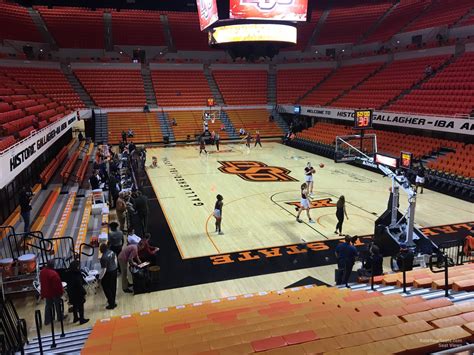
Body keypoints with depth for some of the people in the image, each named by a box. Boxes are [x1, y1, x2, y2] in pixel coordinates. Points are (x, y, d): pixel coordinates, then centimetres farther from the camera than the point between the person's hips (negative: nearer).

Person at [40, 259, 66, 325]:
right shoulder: (53, 273, -30)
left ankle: (47, 320, 24)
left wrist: (43, 293, 20)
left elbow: (41, 282, 8)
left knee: (48, 305, 18)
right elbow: (58, 284, -23)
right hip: (54, 292, -6)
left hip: (46, 292, 6)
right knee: (57, 305, 13)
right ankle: (60, 317, 30)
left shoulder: (42, 272, -5)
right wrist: (61, 291, -8)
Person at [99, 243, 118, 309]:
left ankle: (111, 304, 16)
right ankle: (113, 302, 38)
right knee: (113, 287, 21)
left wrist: (100, 277, -13)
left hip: (108, 274, -8)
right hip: (114, 270, 8)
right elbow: (115, 259, 12)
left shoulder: (104, 258, -29)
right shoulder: (112, 252, -6)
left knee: (107, 289, 9)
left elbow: (103, 269, -25)